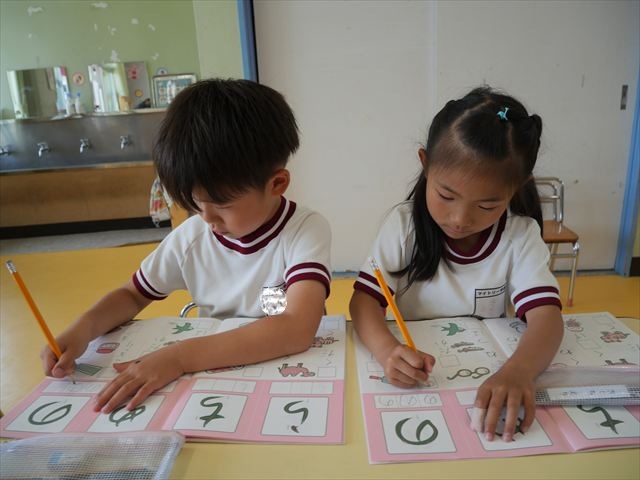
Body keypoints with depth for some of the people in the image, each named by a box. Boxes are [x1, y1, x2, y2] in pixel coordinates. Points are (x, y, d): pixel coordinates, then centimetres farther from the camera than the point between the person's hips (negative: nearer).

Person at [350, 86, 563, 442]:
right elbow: (364, 298, -13)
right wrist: (388, 349, -33)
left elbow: (545, 315, -17)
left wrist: (519, 371, -37)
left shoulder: (521, 236, -7)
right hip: (414, 380, 0)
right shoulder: (404, 224, -9)